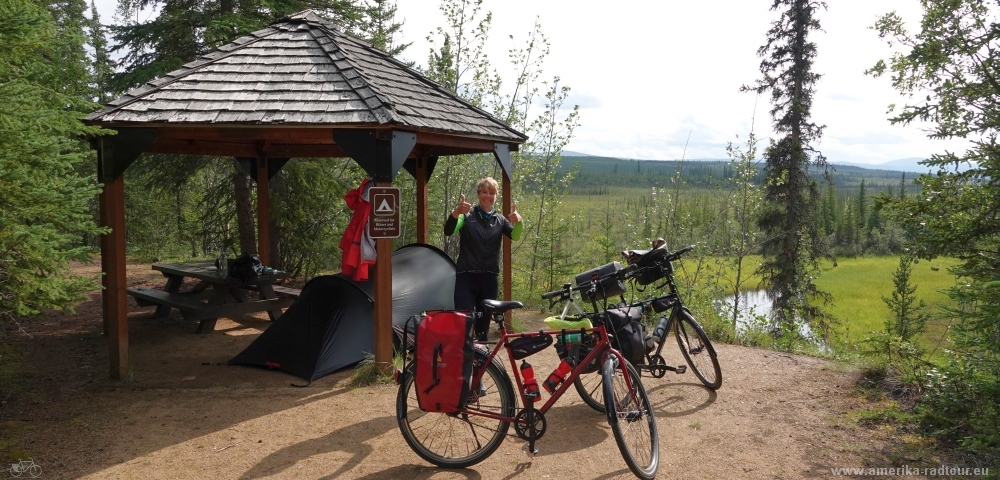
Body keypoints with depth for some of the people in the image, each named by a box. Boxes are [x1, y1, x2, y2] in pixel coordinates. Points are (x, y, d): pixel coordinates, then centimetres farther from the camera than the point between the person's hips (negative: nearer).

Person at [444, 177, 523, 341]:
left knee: (484, 322, 11)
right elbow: (449, 232, -18)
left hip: (489, 278, 3)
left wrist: (518, 222, -32)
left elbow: (515, 236, -9)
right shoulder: (467, 215, 0)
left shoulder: (500, 220, 9)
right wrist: (455, 213, -38)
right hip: (466, 276, -3)